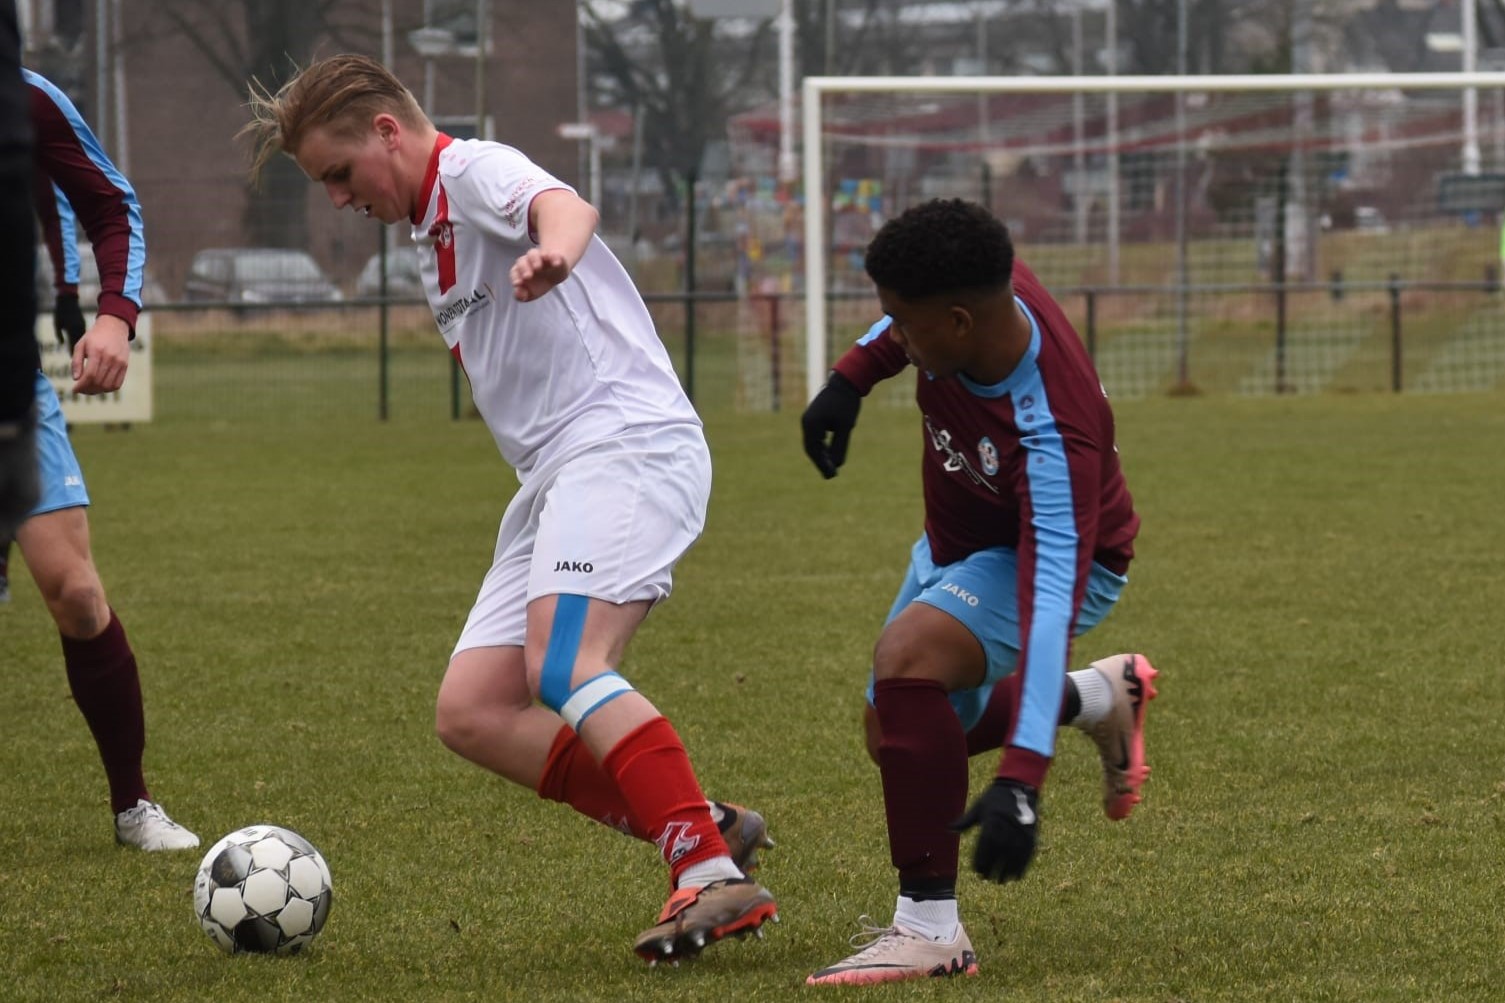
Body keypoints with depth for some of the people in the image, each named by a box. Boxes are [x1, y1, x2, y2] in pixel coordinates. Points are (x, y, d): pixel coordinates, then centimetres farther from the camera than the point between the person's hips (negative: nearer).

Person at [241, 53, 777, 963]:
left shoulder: (475, 171, -4)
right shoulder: (435, 232, 26)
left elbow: (563, 204, -29)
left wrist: (554, 248, -52)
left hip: (625, 443, -10)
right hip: (558, 477, 10)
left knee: (563, 667, -29)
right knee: (472, 712, 0)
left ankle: (716, 878, -33)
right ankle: (703, 831, -5)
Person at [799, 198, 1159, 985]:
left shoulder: (1055, 435, -43)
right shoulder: (979, 288, -26)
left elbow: (1051, 602, -48)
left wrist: (1020, 783, -53)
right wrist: (853, 374, -2)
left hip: (1045, 557, -8)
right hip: (958, 543, 8)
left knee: (908, 658, -35)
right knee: (895, 732, 20)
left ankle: (930, 929, -26)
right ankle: (1103, 698, 41)